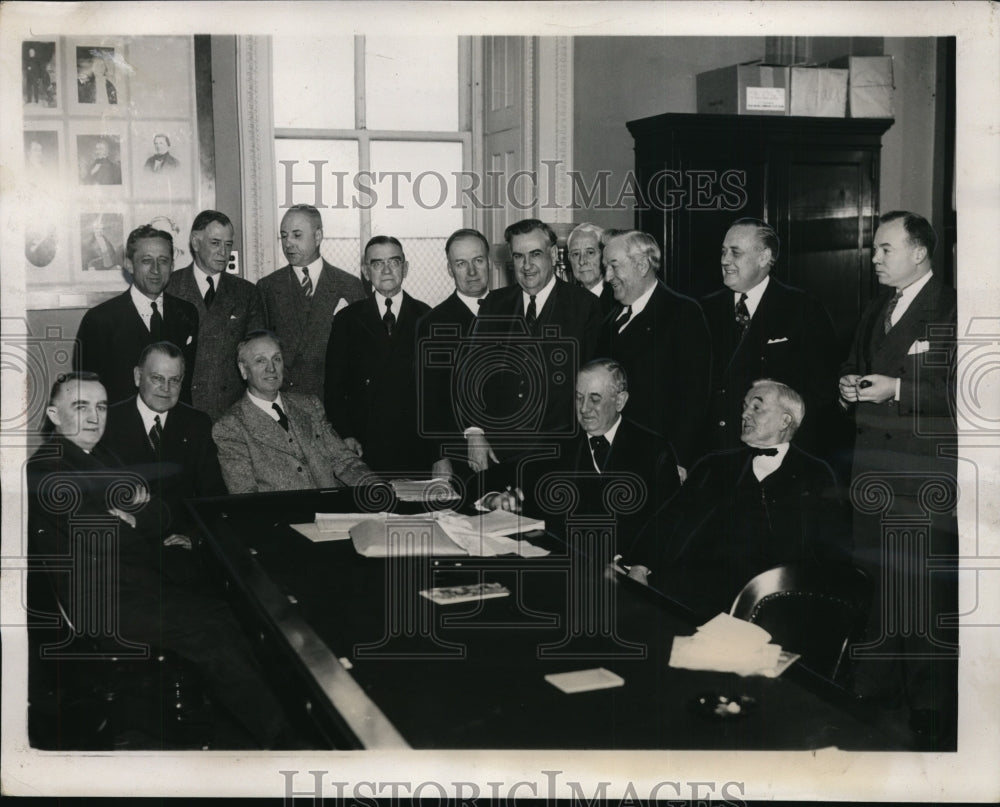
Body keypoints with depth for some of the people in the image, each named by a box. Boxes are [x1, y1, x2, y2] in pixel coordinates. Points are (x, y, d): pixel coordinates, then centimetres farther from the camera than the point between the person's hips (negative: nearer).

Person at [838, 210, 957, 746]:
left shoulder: (951, 310, -9)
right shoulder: (875, 311, 16)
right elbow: (854, 370, 25)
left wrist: (898, 389, -21)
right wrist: (849, 387, 3)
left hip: (927, 475, -7)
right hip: (874, 469, 7)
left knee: (926, 587, -3)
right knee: (877, 577, 14)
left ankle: (930, 707, 8)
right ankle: (876, 681, 28)